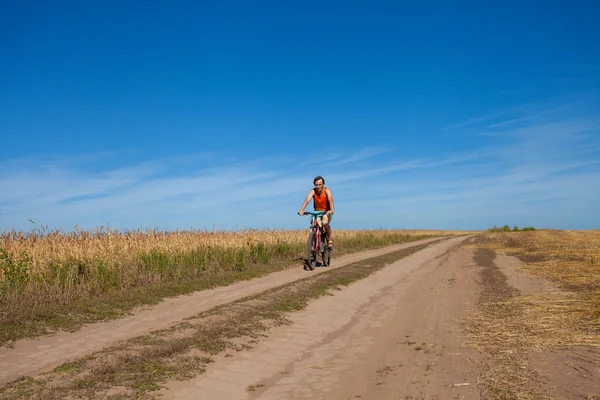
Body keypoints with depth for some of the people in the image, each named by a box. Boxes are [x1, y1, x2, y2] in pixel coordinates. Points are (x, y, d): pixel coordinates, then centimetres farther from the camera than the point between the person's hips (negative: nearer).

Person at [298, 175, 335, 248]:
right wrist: (301, 210, -47)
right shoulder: (313, 191, -15)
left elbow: (330, 200, -35)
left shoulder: (327, 190, -19)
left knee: (324, 223, -31)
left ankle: (330, 238, -8)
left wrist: (331, 210, -54)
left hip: (327, 212, -3)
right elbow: (307, 200, -31)